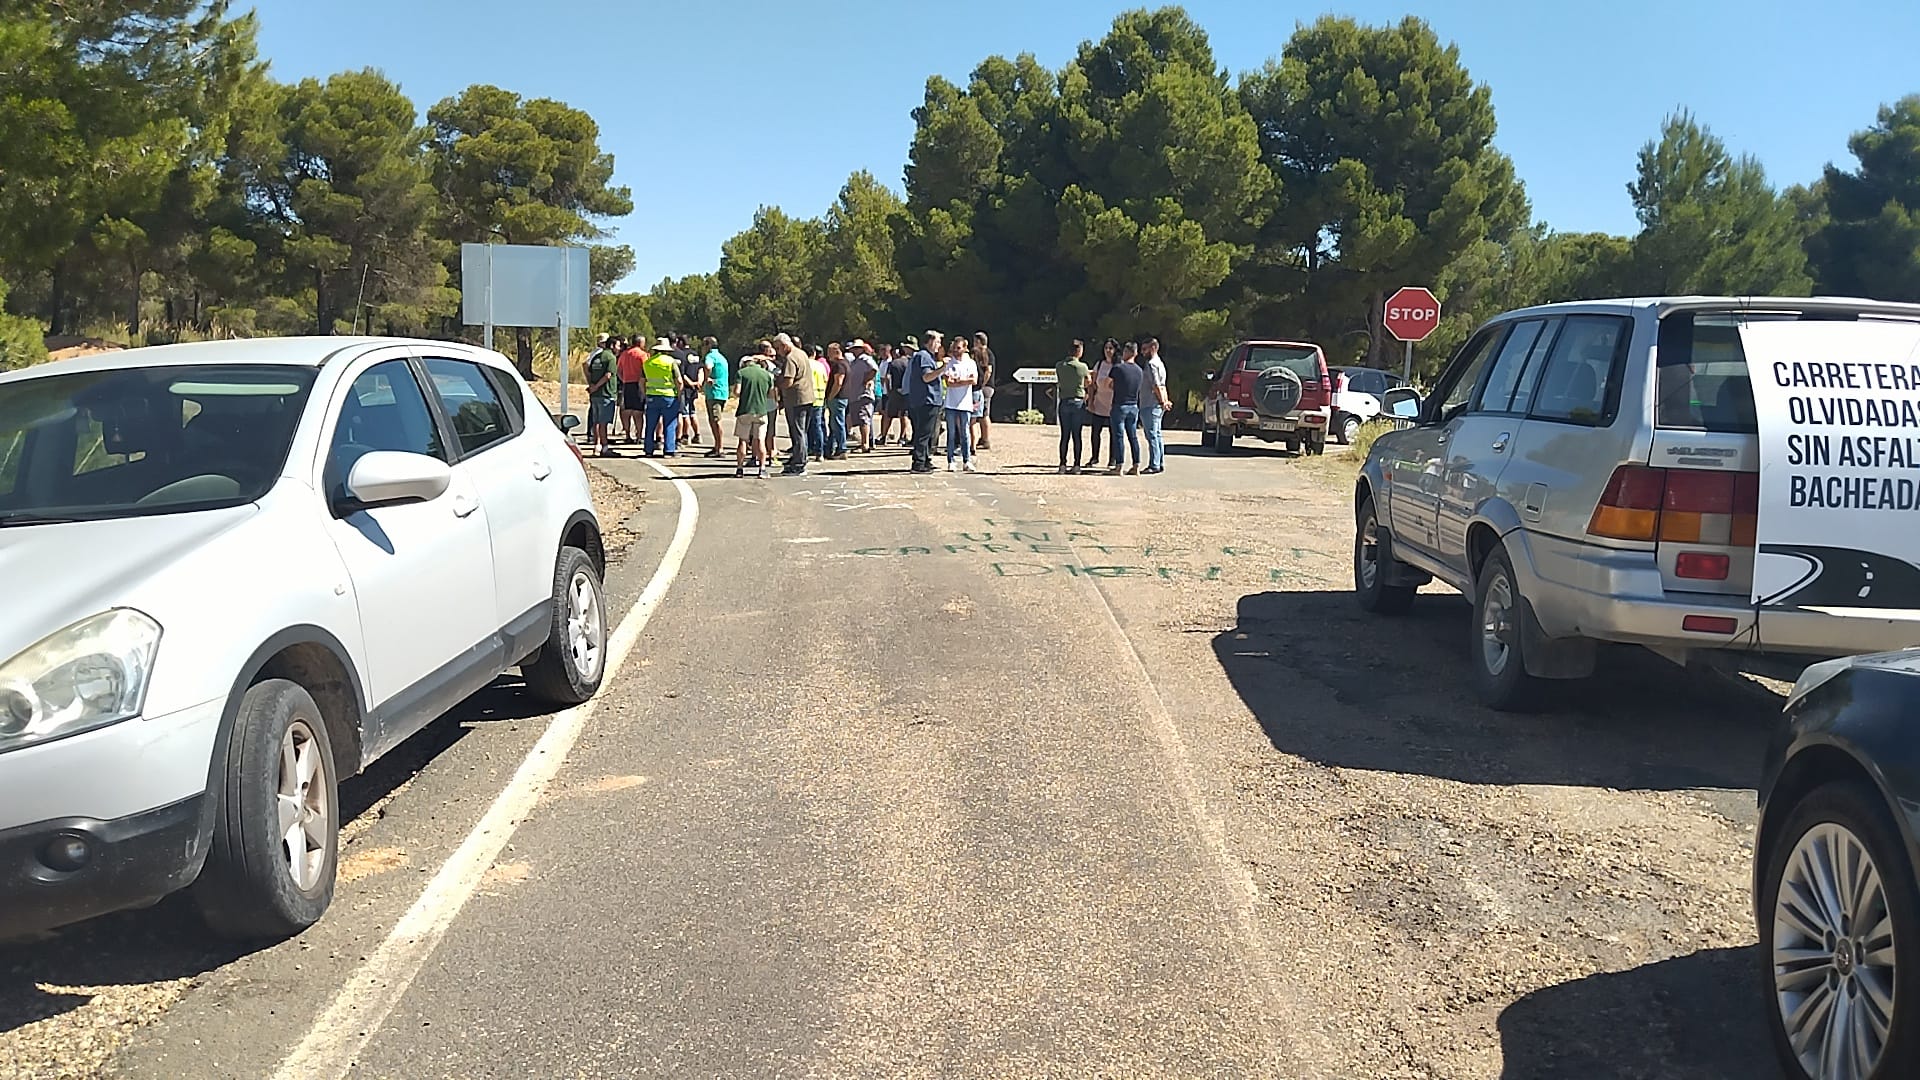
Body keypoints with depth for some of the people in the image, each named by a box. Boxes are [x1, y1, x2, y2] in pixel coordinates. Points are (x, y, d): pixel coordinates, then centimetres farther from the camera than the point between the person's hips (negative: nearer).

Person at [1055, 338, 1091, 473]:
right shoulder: (1083, 367, -7)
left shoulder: (1059, 366, -1)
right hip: (1079, 402, -1)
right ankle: (1076, 465, 3)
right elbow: (1087, 384, 6)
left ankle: (1063, 464, 2)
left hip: (1064, 402, 2)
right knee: (1077, 435, 3)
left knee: (1064, 435, 5)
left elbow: (1059, 383, 10)